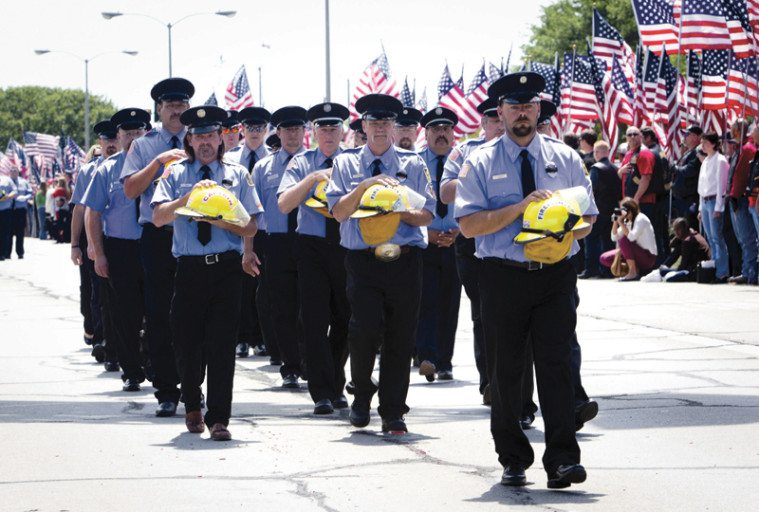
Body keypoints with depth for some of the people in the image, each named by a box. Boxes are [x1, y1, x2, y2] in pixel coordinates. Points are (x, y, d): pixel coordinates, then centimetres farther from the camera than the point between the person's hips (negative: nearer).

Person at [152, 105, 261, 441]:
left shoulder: (237, 175, 10)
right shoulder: (176, 174, 9)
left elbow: (250, 226, 3)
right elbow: (158, 217, -5)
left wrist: (218, 219, -14)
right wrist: (190, 197, -18)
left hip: (226, 268, -1)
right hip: (189, 269, 1)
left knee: (222, 344, -6)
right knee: (187, 343, 6)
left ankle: (219, 419, -3)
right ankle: (192, 407, 31)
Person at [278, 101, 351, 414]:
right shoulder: (301, 164, 4)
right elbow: (284, 204, -9)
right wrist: (313, 178, -18)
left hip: (348, 246, 1)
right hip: (312, 246, -1)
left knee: (344, 319, 9)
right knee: (315, 319, -6)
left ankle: (336, 387, 25)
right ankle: (322, 393, -3)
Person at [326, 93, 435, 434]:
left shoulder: (413, 164, 11)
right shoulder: (346, 163, 10)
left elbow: (427, 215, 5)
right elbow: (338, 211, -1)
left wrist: (398, 211, -13)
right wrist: (365, 187, -14)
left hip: (405, 260, 1)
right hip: (363, 261, -1)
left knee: (400, 337, 2)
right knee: (365, 328, -18)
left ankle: (392, 413, 12)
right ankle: (361, 396, 6)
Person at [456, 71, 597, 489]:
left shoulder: (565, 159, 10)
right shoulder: (481, 163, 3)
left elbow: (587, 217, 11)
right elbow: (469, 224, -6)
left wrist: (568, 232, -12)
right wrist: (520, 207, -16)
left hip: (556, 273, 0)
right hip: (503, 277, 0)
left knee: (556, 364, -9)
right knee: (505, 370, 6)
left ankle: (563, 461, -11)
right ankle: (513, 461, 18)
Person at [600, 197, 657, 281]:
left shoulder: (641, 219, -15)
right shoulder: (627, 221, 8)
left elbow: (632, 237, -29)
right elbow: (614, 238, 3)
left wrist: (621, 223, -27)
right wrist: (615, 222, -8)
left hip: (648, 257, -8)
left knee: (624, 240, -32)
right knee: (604, 258, -1)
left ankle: (633, 273, -22)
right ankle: (636, 270, 1)